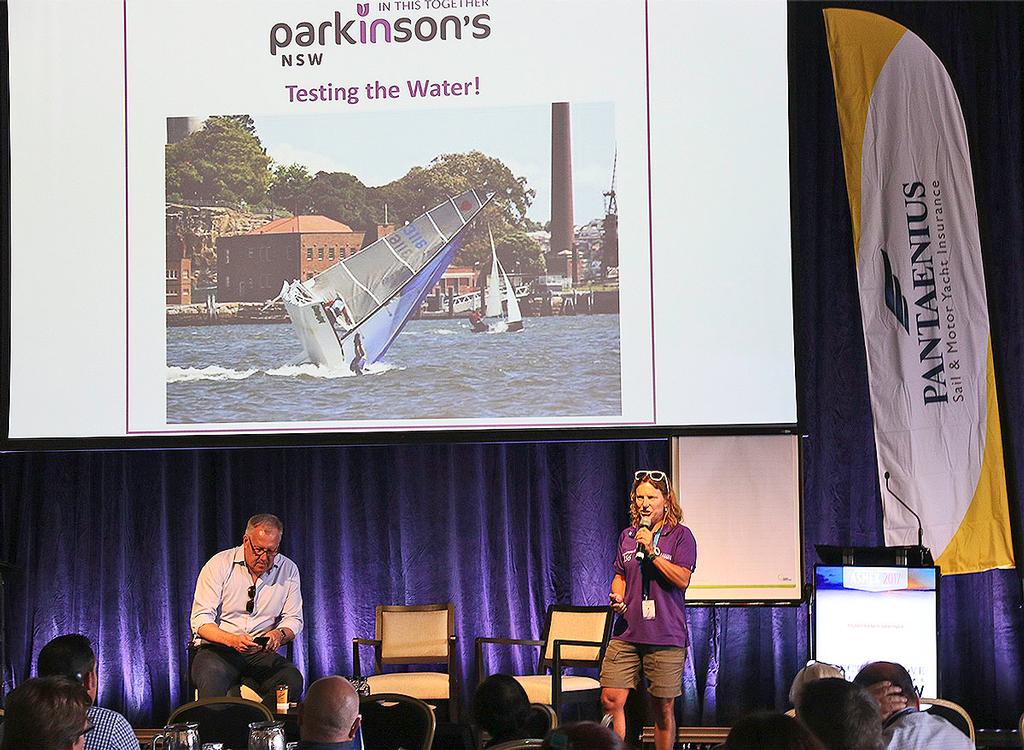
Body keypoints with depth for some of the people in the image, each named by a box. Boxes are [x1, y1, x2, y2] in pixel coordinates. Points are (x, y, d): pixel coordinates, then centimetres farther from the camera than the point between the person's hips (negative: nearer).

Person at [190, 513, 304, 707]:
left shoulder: (288, 571, 5)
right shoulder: (219, 565, -4)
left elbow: (293, 619, 8)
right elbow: (201, 620, -10)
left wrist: (280, 634, -17)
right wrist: (232, 640, -28)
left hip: (262, 653, 3)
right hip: (217, 648, -3)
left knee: (292, 680, -28)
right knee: (212, 676, -38)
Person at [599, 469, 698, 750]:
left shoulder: (680, 535, -1)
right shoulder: (627, 535, 14)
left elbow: (682, 579, -11)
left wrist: (652, 550, -14)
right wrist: (617, 597, 2)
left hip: (665, 636, -4)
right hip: (626, 632, 4)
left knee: (663, 708, 2)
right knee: (611, 700, -6)